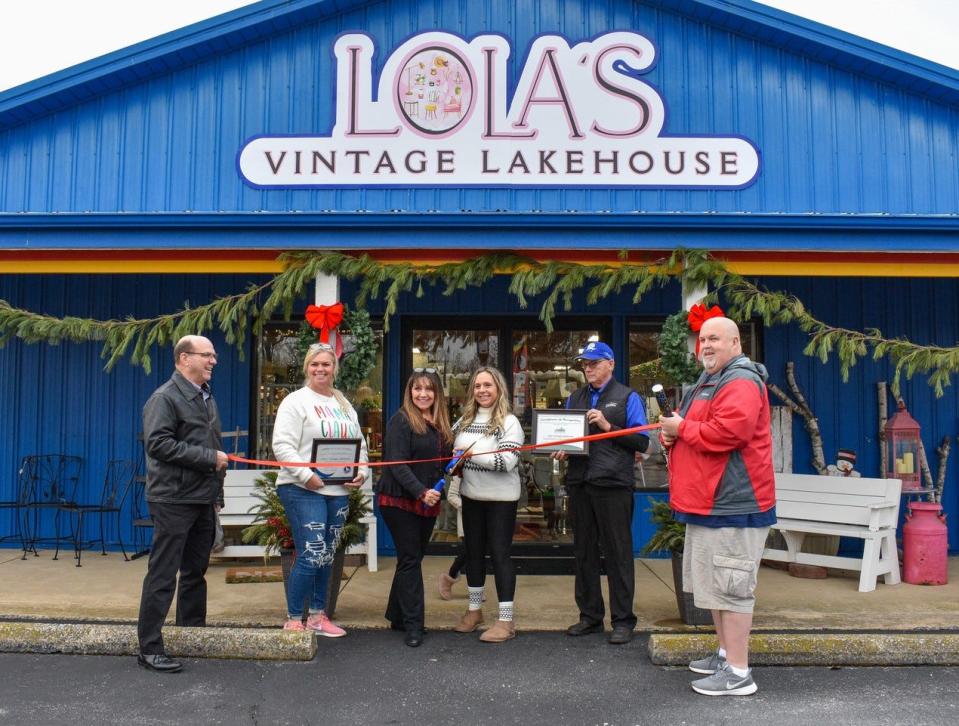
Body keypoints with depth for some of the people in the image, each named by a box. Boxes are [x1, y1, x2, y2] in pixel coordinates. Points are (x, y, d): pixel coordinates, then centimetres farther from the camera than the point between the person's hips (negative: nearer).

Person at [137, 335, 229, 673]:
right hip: (173, 501, -8)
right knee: (163, 575, -4)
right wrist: (209, 458, -18)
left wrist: (217, 494, 19)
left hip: (203, 501, 8)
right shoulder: (165, 397, -10)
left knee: (196, 572, 15)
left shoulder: (207, 397, 17)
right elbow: (158, 443, -21)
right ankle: (149, 648, 3)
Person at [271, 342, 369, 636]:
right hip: (303, 491, -7)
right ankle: (293, 621, 5)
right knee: (311, 556, -10)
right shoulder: (295, 402, -5)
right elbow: (283, 446, -13)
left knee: (326, 556, 14)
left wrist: (361, 473, 1)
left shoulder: (344, 405, 16)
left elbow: (360, 444, 19)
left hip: (339, 491, 7)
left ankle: (317, 615, 26)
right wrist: (306, 476, -22)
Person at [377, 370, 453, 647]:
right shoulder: (401, 421, -9)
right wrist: (421, 492, -26)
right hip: (400, 500, -7)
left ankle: (398, 616, 26)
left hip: (428, 502, 7)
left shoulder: (440, 424, 14)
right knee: (410, 560, -5)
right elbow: (397, 463, -17)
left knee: (412, 558, 13)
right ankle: (413, 625, 1)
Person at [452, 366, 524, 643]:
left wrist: (472, 454, -19)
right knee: (474, 552, 15)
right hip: (471, 497, 6)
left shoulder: (509, 422, -11)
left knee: (499, 554, -2)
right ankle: (474, 610, 30)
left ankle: (506, 621, 6)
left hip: (501, 498, -6)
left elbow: (507, 461, -22)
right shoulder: (464, 421, 7)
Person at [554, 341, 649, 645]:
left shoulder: (627, 398, 2)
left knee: (618, 554, -1)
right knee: (584, 552, 11)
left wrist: (608, 426, -14)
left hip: (613, 484, -5)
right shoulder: (574, 399, 18)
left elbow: (642, 441, -6)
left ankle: (623, 620, 9)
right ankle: (590, 615, 22)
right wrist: (561, 450, 1)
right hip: (580, 483, 5)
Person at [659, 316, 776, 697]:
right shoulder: (707, 382, 19)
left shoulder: (741, 383, -15)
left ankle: (738, 673, 0)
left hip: (732, 503, -11)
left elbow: (727, 432, -29)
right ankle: (726, 654, 32)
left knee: (730, 587, -7)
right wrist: (671, 434, 3)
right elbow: (697, 430, 27)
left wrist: (681, 428, -14)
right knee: (715, 585, 19)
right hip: (708, 502, 11)